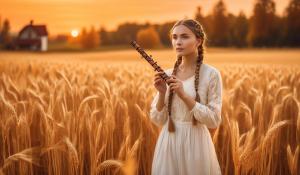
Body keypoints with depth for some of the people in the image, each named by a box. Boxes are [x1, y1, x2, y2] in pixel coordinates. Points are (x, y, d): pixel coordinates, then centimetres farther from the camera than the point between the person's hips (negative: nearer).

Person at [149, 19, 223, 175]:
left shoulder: (211, 74, -8)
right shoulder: (167, 74, 3)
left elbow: (214, 121, -12)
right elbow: (157, 120, 3)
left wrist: (184, 95, -20)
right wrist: (162, 93, -13)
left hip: (195, 143, -3)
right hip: (168, 144, 3)